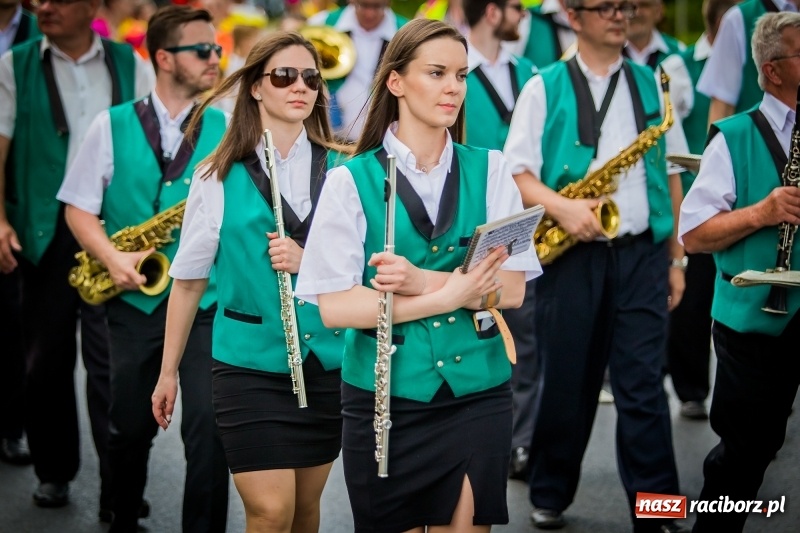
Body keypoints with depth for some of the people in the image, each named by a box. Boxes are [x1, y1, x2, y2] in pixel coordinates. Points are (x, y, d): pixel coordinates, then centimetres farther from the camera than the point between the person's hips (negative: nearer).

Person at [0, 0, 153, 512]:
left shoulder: (131, 65, 8)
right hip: (46, 231, 1)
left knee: (110, 358, -4)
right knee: (47, 358, 9)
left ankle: (119, 489, 1)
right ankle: (54, 471, 24)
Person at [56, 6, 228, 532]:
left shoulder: (226, 129, 3)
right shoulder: (113, 125, 2)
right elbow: (79, 207, 1)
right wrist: (113, 257, -14)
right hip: (134, 300, 0)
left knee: (208, 426, -11)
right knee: (131, 427, 12)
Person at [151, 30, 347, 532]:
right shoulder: (219, 178, -2)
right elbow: (189, 280, 5)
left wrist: (311, 260, -16)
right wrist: (168, 372, 8)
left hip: (327, 362, 3)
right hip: (250, 364, -2)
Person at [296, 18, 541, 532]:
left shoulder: (489, 170, 3)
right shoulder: (352, 181, -4)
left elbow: (511, 290, -4)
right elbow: (334, 306, -11)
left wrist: (424, 280, -20)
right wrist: (450, 295, -18)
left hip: (478, 395, 1)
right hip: (383, 399, -1)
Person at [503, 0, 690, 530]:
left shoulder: (652, 85, 11)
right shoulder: (544, 88, 2)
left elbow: (670, 176, 13)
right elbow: (517, 173, -2)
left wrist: (676, 258, 10)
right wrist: (562, 207, -19)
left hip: (642, 253, 1)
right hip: (572, 254, -1)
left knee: (643, 385, -3)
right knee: (568, 382, 7)